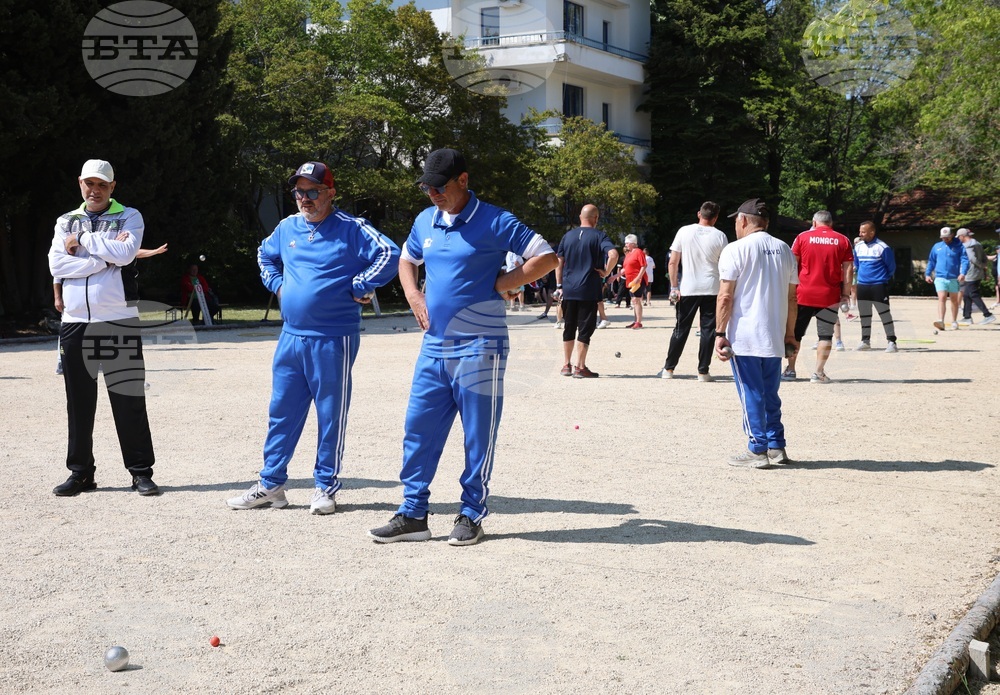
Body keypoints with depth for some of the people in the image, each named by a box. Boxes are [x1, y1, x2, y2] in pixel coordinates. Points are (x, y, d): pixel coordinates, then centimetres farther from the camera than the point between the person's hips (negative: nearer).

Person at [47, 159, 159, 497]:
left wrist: (83, 239, -6)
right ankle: (80, 472, 17)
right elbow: (57, 265, -3)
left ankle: (141, 472, 4)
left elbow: (126, 253, -14)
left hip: (120, 321, -3)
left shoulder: (129, 217, 6)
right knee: (79, 402, 7)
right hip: (75, 322, 3)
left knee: (129, 401, -3)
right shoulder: (66, 222, 14)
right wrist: (106, 256, -10)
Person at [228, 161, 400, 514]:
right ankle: (271, 484, 19)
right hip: (290, 336, 6)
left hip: (334, 339, -6)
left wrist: (358, 288, -14)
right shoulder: (287, 228, 12)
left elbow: (389, 253, -17)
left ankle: (326, 487, 13)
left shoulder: (351, 229, -7)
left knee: (331, 414, 3)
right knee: (282, 411, 10)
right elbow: (265, 255, 31)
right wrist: (277, 284, 16)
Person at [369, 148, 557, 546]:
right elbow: (407, 261, 28)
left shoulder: (493, 223, -8)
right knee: (419, 428, 6)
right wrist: (413, 296, 10)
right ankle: (413, 515, 15)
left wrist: (501, 284, -12)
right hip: (434, 345, 6)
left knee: (478, 437, 2)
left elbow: (546, 258, -9)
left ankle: (472, 516, 15)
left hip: (478, 348, -6)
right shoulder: (425, 222, 11)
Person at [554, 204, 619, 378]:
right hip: (589, 291, -4)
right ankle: (580, 367, 2)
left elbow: (559, 262, 9)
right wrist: (606, 272, -8)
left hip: (568, 290, 4)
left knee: (569, 328, 14)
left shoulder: (568, 236, 8)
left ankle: (566, 365, 19)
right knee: (585, 329, 2)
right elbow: (613, 254, -22)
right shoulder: (598, 236, -5)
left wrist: (559, 285, 13)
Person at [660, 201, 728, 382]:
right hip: (712, 290, -1)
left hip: (688, 289, 1)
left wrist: (674, 287, 4)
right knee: (708, 330, 5)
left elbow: (673, 263, -1)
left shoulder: (684, 231, 0)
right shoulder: (720, 236, -1)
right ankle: (703, 371, 4)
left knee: (681, 329, 9)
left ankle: (668, 369, 13)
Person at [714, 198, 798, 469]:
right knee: (770, 395, 15)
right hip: (774, 338, 6)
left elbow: (726, 297, -11)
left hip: (743, 338, -5)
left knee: (751, 395, 1)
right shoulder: (785, 250, 11)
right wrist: (790, 334, 19)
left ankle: (758, 450, 3)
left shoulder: (735, 250, -7)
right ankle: (776, 447, 17)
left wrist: (720, 333, -8)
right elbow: (792, 298, 13)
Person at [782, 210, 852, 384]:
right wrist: (846, 294, 3)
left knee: (795, 333, 12)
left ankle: (790, 370, 16)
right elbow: (848, 269, 0)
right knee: (825, 335, 5)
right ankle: (819, 373, 0)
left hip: (803, 294, 0)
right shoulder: (842, 240, 3)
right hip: (830, 297, 0)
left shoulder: (803, 237, 2)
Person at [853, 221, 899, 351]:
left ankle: (891, 341, 0)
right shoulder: (858, 246, 7)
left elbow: (891, 267, -2)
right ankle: (865, 341, 21)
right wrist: (860, 275, 14)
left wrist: (884, 279, 3)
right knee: (864, 315, 11)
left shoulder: (882, 247, -10)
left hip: (878, 286, -6)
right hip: (862, 286, 6)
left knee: (885, 314, -4)